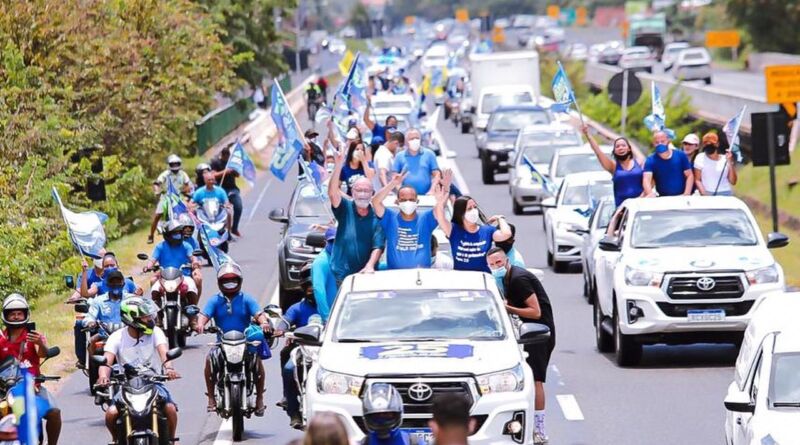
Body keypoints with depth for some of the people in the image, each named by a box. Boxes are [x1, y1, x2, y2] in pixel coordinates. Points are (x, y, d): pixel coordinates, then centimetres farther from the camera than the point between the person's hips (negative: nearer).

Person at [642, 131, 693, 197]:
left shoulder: (680, 155, 5)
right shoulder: (650, 161, 0)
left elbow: (689, 175, 8)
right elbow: (646, 180, -13)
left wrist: (687, 194, -8)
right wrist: (650, 193, -34)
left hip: (681, 197, 1)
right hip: (663, 199, -1)